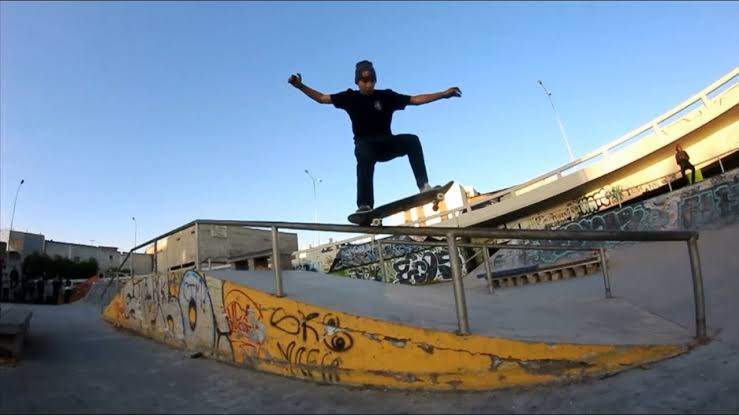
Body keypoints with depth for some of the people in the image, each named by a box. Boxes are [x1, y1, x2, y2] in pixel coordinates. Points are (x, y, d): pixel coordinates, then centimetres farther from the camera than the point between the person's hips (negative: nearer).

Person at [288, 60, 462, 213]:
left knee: (412, 140, -25)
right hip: (365, 144, -2)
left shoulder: (386, 96, 1)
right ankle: (365, 205, -41)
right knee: (364, 157, -38)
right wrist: (300, 86, -5)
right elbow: (322, 98, 4)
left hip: (386, 144, 2)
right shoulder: (350, 97, 1)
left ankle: (424, 185, -28)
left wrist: (443, 94, -6)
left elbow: (416, 99, 0)